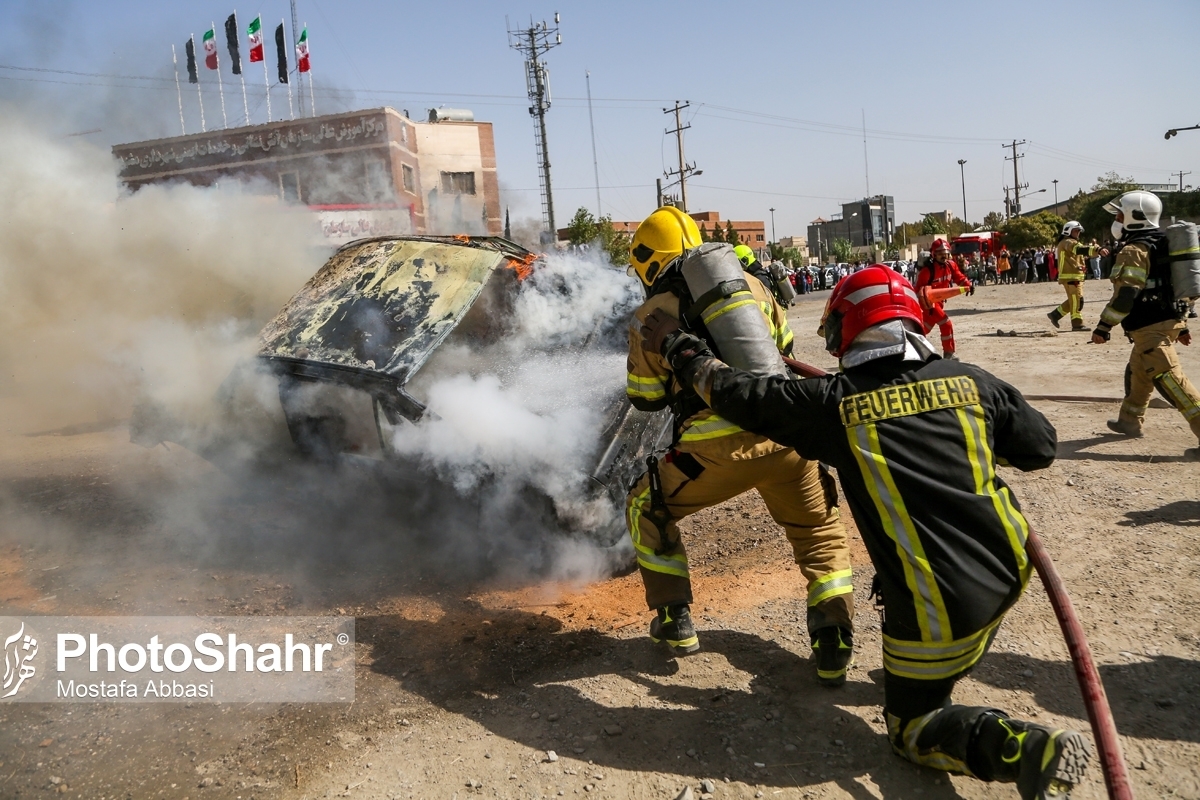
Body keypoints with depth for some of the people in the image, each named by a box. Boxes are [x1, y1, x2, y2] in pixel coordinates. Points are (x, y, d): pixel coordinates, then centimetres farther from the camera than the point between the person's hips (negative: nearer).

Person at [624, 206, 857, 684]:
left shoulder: (649, 317, 4)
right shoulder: (749, 284, 15)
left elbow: (645, 400, 12)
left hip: (717, 447, -3)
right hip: (786, 431, 3)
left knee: (647, 511, 23)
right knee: (820, 533, 25)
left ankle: (675, 622, 25)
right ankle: (833, 649, 17)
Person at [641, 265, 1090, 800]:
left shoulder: (835, 403, -10)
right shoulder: (970, 381, 0)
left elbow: (735, 393, -2)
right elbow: (1042, 449, 12)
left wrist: (675, 345, 13)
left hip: (939, 610, -5)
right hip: (1011, 571, 6)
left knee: (911, 727, 16)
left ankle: (1024, 749, -9)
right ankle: (945, 666, 41)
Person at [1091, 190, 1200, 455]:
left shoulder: (1133, 250, -14)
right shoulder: (1159, 244, 17)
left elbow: (1125, 294, -23)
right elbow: (1169, 283, 21)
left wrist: (1104, 326, -20)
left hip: (1150, 328, -11)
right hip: (1166, 321, 11)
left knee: (1170, 379, -13)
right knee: (1138, 373, 23)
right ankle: (1130, 421, 37)